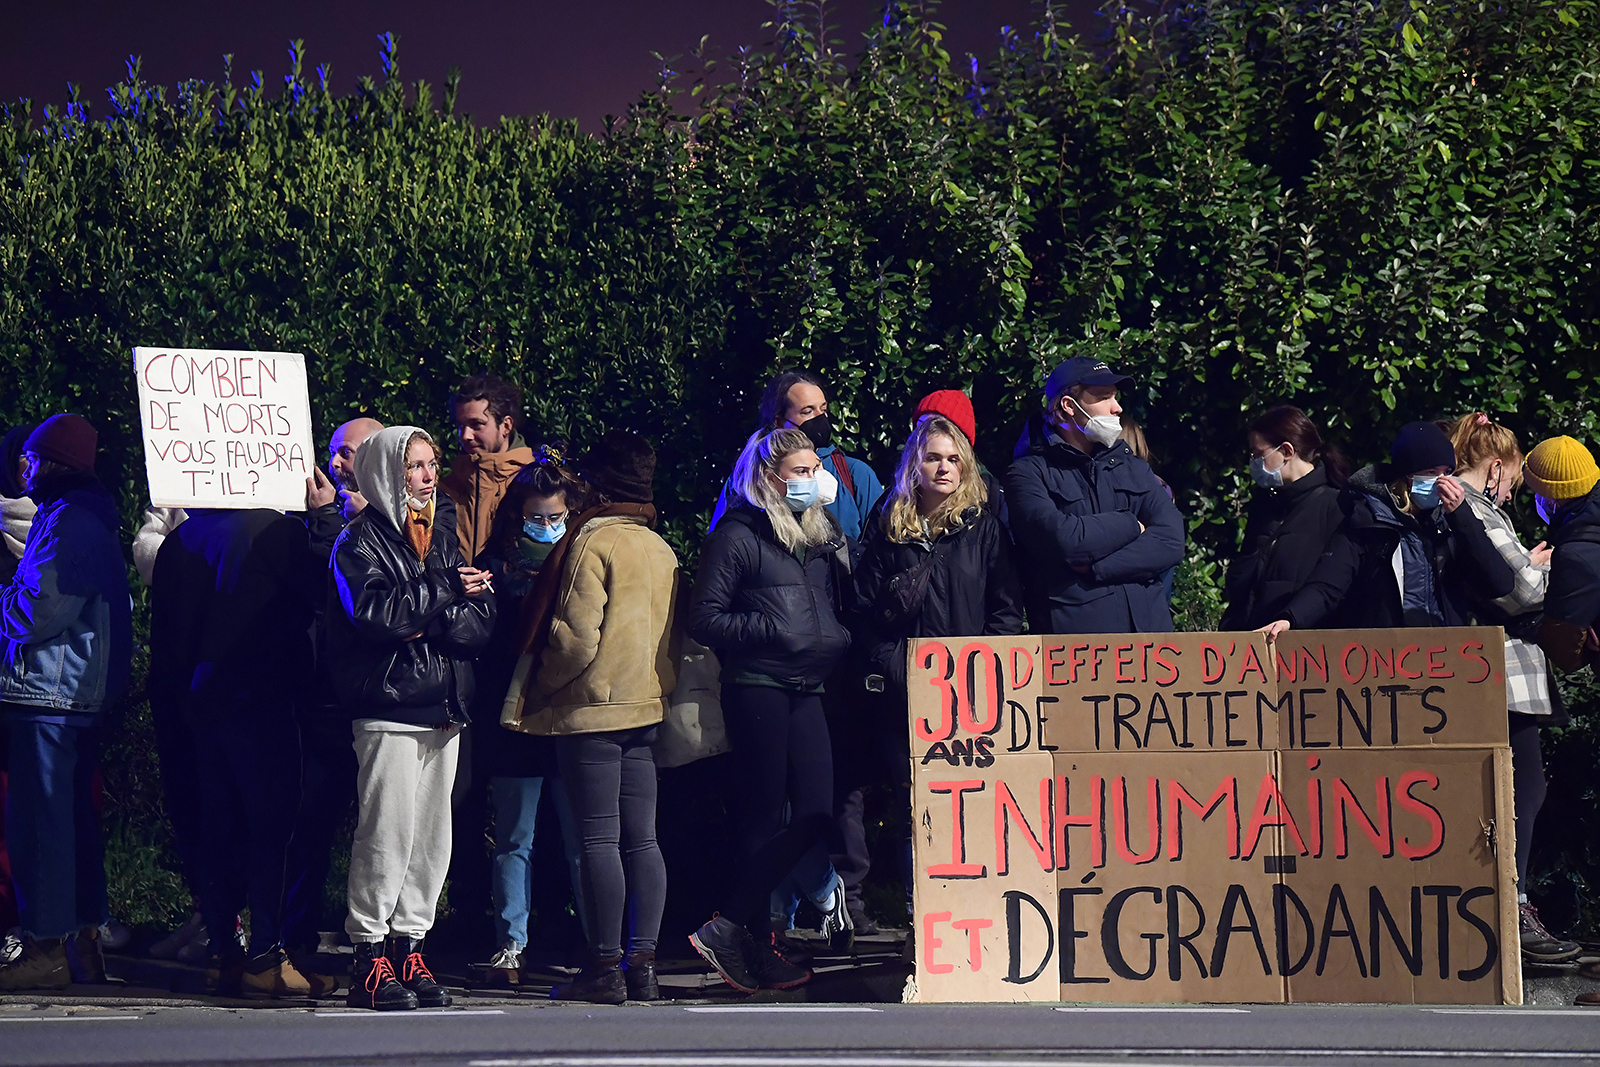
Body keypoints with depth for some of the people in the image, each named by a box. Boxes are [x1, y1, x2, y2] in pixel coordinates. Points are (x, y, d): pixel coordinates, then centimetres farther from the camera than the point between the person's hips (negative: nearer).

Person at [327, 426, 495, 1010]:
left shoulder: (442, 538, 18)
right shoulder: (360, 540, -2)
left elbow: (481, 622, 8)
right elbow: (376, 612, -20)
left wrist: (421, 621, -10)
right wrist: (447, 591, -12)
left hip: (443, 709, 7)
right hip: (390, 706, -7)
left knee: (432, 833, 6)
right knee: (387, 830, -9)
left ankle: (410, 950, 13)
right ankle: (370, 959, -3)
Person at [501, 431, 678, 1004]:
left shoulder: (593, 542, -12)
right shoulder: (662, 549, 10)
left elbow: (577, 637, -16)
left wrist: (540, 689, -2)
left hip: (593, 707, -7)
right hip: (646, 706, 7)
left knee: (599, 840, -4)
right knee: (641, 839, 8)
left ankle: (605, 967, -3)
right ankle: (643, 964, 9)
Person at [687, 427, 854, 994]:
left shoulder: (822, 533, 18)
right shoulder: (738, 534, -3)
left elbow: (838, 605, 30)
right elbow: (704, 619, -8)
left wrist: (839, 640, 12)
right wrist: (771, 631, -15)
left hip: (807, 690, 7)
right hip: (757, 687, -6)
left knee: (816, 813, -3)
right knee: (765, 813, -5)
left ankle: (728, 929, 2)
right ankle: (756, 943, 2)